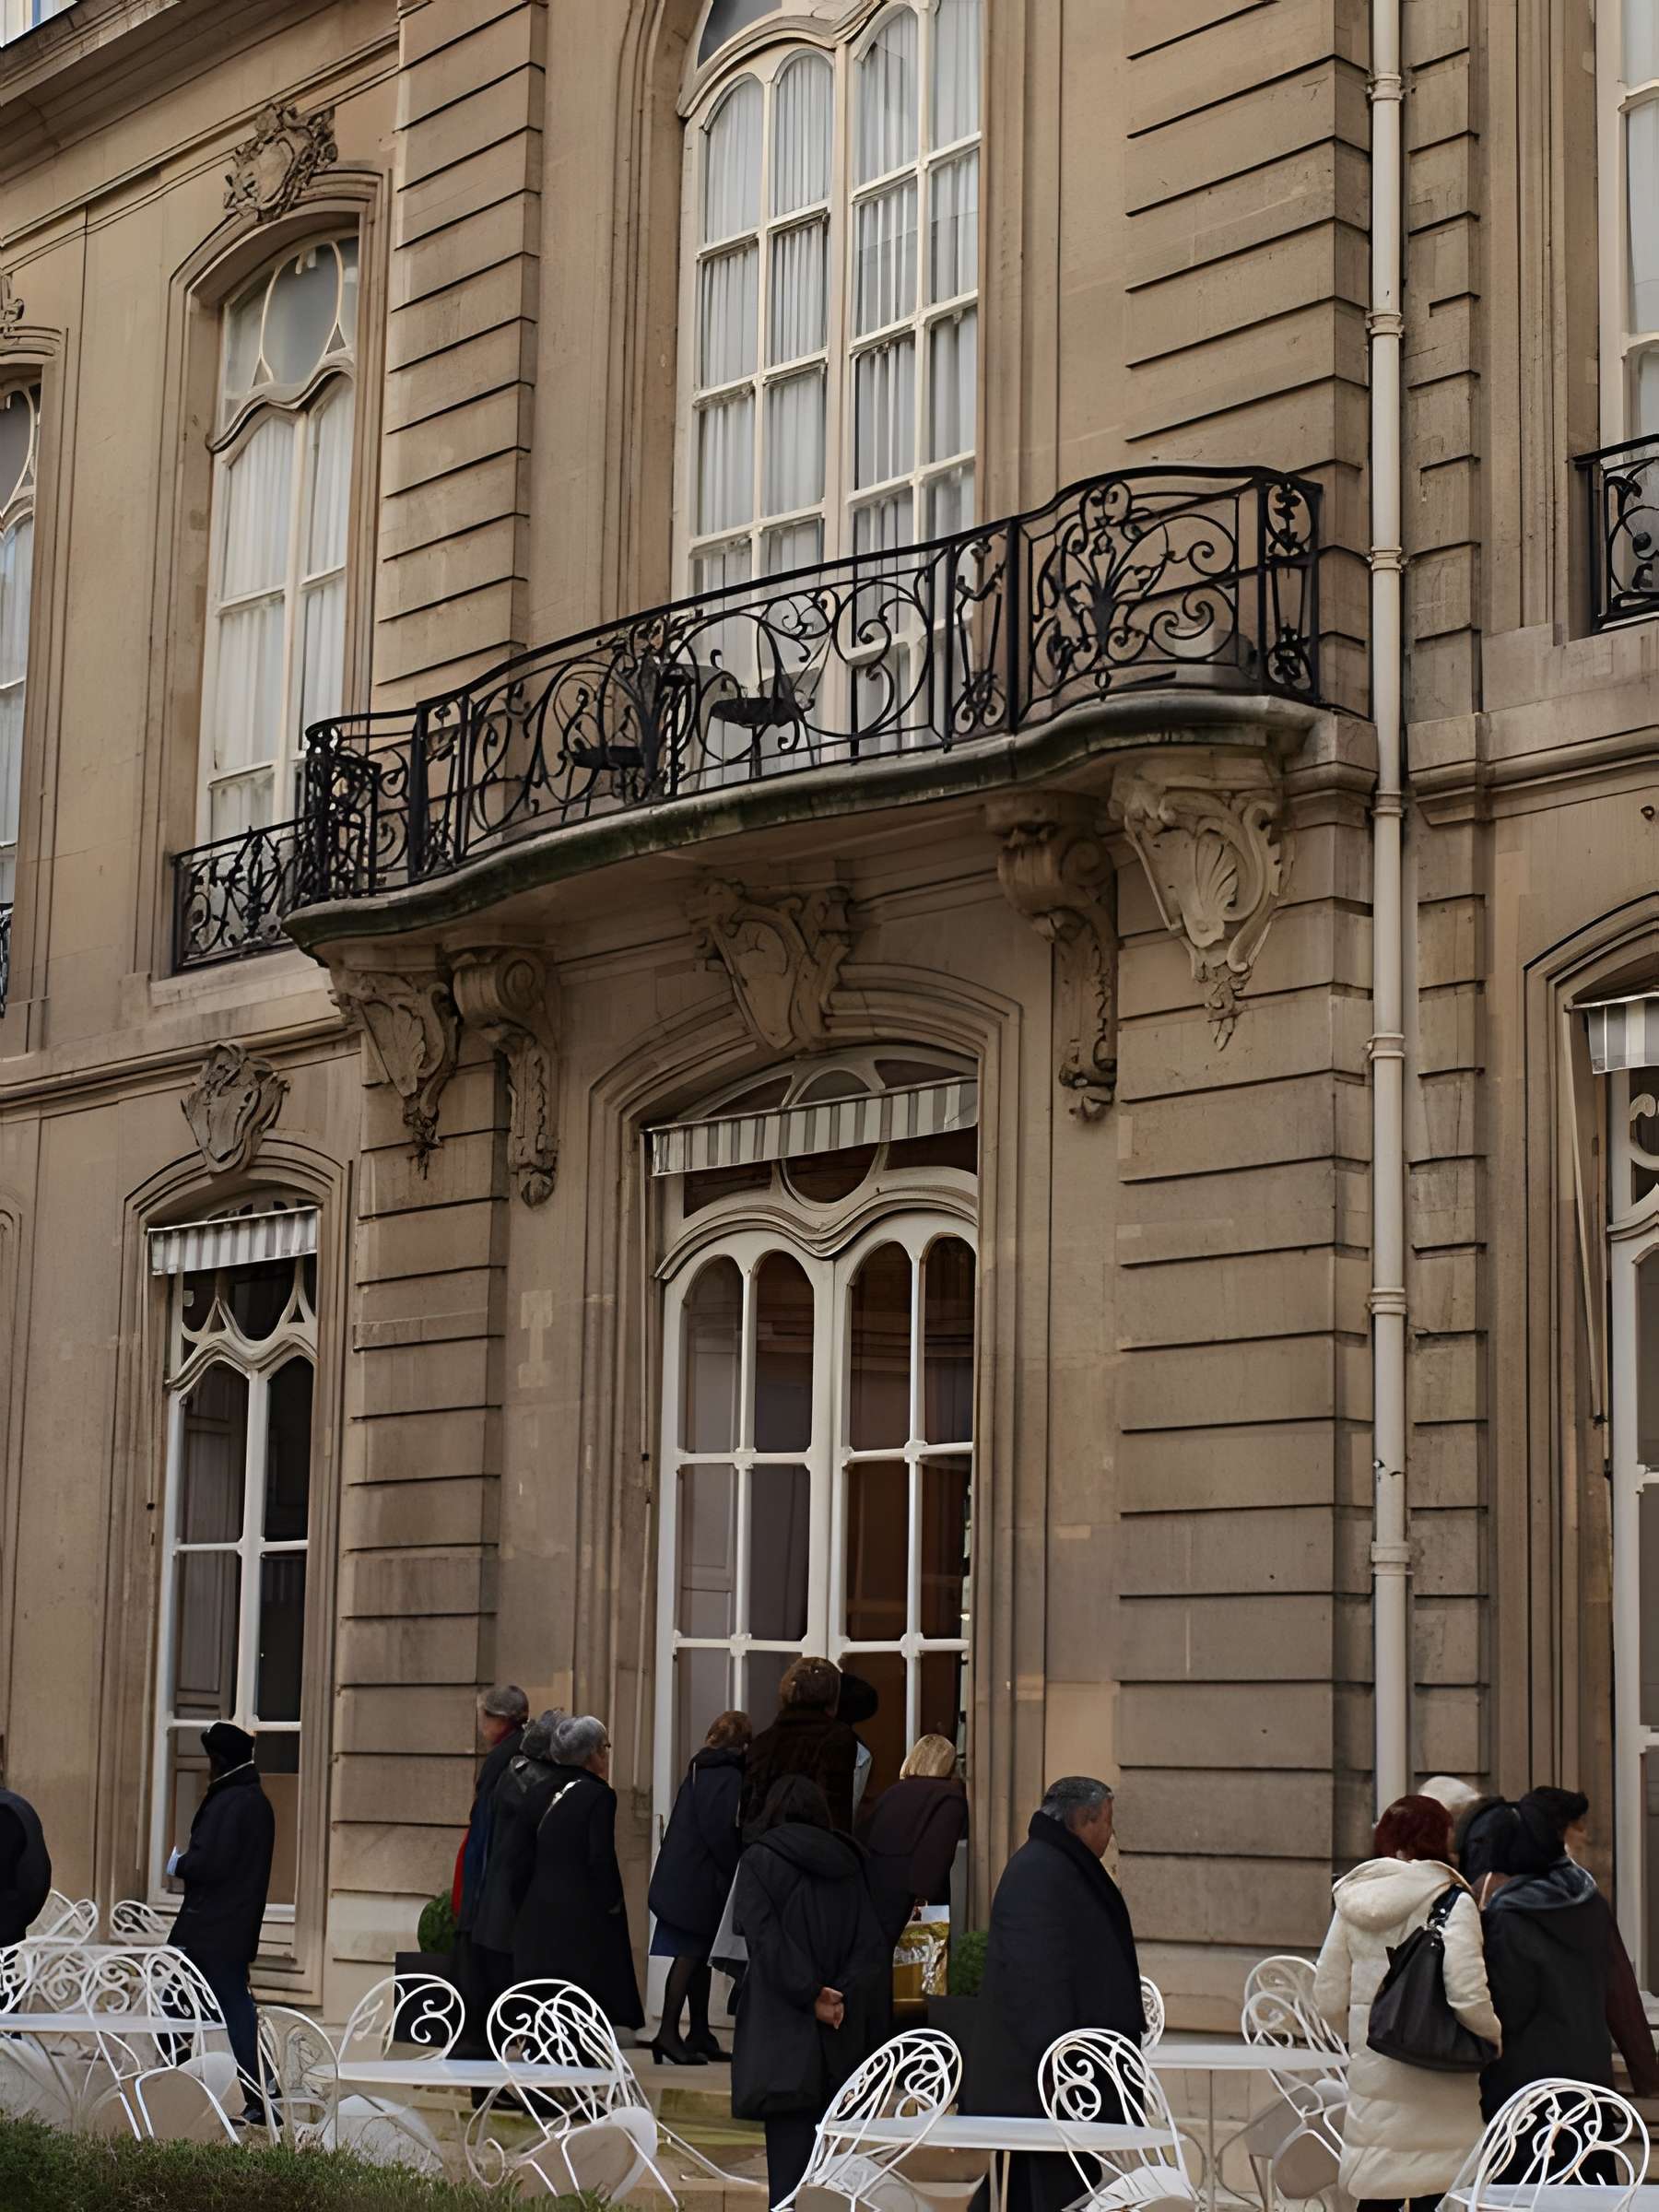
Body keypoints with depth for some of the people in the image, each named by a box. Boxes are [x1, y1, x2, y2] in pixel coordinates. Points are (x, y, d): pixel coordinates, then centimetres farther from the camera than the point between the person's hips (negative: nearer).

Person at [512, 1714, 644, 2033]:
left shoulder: (548, 1792, 10)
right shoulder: (598, 1795, -10)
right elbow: (601, 1859, -16)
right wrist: (613, 1907, -4)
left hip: (538, 1916, 7)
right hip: (582, 1920, -7)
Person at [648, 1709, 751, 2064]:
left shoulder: (699, 1770, 14)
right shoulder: (728, 1776, -13)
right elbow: (722, 1831, -20)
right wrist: (735, 1872, -10)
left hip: (680, 1879, 9)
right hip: (701, 1884, -9)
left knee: (696, 1955, 14)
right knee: (691, 1955, -9)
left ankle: (700, 2032, 20)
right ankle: (669, 2032, -13)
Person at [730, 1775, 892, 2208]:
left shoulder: (759, 1860, 0)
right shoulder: (846, 1864, 12)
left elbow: (765, 1938, -13)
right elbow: (874, 1945, 3)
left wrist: (810, 1995, -13)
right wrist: (843, 1998, -5)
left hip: (784, 2034, -4)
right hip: (844, 2040, 4)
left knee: (789, 2149, -6)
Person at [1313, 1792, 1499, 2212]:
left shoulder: (1353, 1901, 4)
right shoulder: (1451, 1902, -11)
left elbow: (1329, 1994, 6)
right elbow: (1467, 1994, -19)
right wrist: (1495, 2036, -1)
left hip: (1372, 2072, 5)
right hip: (1435, 2078, -5)